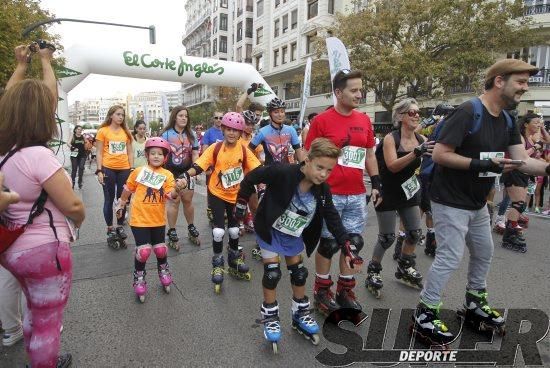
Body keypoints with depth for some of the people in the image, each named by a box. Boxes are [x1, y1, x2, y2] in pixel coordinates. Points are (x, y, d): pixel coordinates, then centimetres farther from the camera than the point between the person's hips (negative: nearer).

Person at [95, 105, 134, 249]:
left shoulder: (126, 132, 8)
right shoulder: (103, 131, -1)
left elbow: (130, 152, 10)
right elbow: (99, 153, -1)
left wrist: (132, 169, 5)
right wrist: (99, 171, -8)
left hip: (124, 169, 3)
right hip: (108, 169, -3)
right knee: (109, 199, 6)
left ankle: (120, 227, 22)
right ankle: (110, 229, 16)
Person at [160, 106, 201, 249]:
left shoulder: (191, 135, 6)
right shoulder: (166, 134, -4)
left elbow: (195, 154, 7)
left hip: (187, 172, 3)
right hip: (171, 173, -3)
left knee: (188, 200, 8)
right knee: (174, 201, -3)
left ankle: (191, 229, 25)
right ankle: (172, 233, 9)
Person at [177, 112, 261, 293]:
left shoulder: (244, 150, -12)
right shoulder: (215, 148, -14)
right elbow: (198, 166, -16)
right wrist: (186, 176, -32)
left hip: (236, 196, 2)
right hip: (217, 194, -1)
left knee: (234, 230, 12)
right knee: (219, 231, -8)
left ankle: (234, 257, 40)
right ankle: (217, 264, 16)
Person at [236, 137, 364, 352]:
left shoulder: (323, 191, -16)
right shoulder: (282, 173, -32)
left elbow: (333, 221, -10)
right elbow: (251, 177, -20)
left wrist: (348, 250, -16)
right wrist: (241, 203, -11)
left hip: (294, 236, 5)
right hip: (269, 230, -4)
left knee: (299, 272, 12)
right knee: (272, 272, -2)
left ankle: (301, 314, 34)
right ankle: (270, 316, 21)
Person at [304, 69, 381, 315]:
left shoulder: (364, 120, 9)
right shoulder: (321, 120, -7)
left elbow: (369, 155, 16)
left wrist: (376, 184, 12)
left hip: (357, 195, 5)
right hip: (330, 194, -5)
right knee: (329, 243, 6)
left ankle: (345, 291, 29)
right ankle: (321, 290, 25)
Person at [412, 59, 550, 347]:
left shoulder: (507, 121, 8)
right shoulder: (468, 112, -19)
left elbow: (523, 161, 2)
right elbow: (439, 154, -24)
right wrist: (479, 164, -28)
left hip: (477, 204, 9)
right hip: (451, 202, -9)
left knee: (484, 254, 20)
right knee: (449, 258, -5)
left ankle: (474, 305, 40)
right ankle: (424, 316, 10)